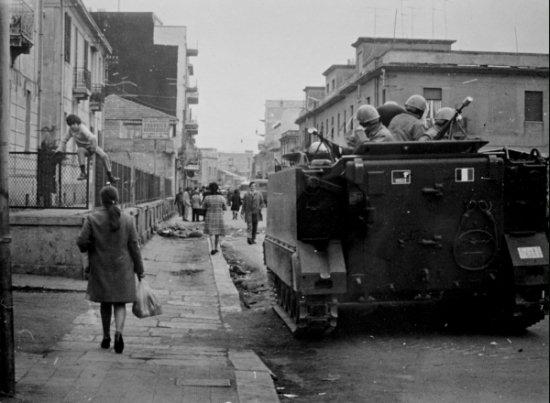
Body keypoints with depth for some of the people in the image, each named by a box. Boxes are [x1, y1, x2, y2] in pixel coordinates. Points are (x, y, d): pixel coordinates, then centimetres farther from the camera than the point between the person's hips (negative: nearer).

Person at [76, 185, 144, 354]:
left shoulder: (92, 218, -7)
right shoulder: (127, 219, -4)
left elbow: (81, 242, -11)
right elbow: (134, 246, -2)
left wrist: (92, 247, 13)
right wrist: (139, 269, 5)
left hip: (101, 268, 0)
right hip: (122, 267, 0)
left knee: (105, 303, 16)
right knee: (120, 303, 6)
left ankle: (106, 337, 24)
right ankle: (118, 332, -17)